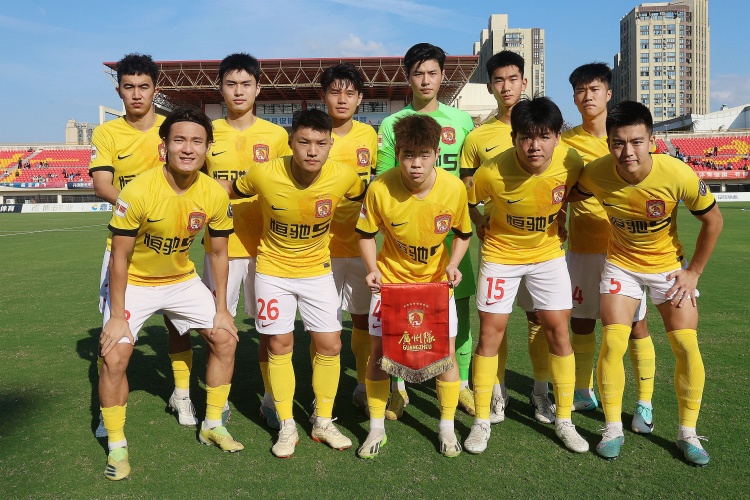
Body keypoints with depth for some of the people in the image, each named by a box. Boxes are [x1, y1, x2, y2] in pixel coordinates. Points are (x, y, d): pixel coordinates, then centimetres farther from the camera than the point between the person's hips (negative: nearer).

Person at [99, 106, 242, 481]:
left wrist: (221, 309, -3)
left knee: (225, 338, 1)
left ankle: (212, 425, 20)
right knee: (115, 357, -14)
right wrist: (117, 317, -17)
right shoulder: (138, 191, -27)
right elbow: (120, 256, -19)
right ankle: (116, 446, 9)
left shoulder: (215, 195, -16)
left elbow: (219, 253, -4)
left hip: (182, 280, 4)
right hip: (135, 282, -4)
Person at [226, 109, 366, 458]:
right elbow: (230, 190, 0)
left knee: (330, 345, 2)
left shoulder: (344, 177, -20)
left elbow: (365, 198, 2)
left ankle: (323, 423, 23)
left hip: (317, 269, 1)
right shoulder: (264, 174, -22)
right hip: (273, 270, -1)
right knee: (279, 346, 4)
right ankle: (287, 427, 22)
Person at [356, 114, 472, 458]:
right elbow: (366, 234, -6)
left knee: (445, 350, 0)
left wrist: (453, 264, -16)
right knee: (379, 350, -1)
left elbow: (463, 233, 0)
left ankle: (447, 427, 22)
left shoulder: (454, 188, -18)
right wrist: (373, 270, -20)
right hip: (391, 278, 0)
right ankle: (376, 428, 19)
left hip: (436, 279, 1)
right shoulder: (380, 189, -22)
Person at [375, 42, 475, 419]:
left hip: (451, 228, 1)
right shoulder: (392, 124, 6)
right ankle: (399, 388, 18)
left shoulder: (462, 121, 9)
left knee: (458, 308, 5)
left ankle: (461, 384, 21)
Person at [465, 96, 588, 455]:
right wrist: (485, 231, -3)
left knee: (558, 329, 1)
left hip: (548, 253, 2)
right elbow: (465, 204, -8)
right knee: (490, 332, -1)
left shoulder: (572, 163, -19)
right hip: (501, 254, -2)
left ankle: (564, 421, 18)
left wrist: (556, 229, 9)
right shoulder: (492, 172, -27)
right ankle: (481, 421, 14)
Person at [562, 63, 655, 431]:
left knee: (635, 324, 2)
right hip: (582, 246, 2)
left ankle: (645, 404, 15)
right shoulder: (566, 141, 2)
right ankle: (584, 393, 28)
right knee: (581, 321, 10)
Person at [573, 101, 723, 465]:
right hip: (621, 264, 0)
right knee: (613, 343, -11)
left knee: (687, 347, -6)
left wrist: (693, 272, -6)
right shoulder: (596, 175, -24)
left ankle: (688, 434, 14)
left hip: (669, 265, 0)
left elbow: (713, 221, -10)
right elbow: (569, 196, 1)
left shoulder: (678, 175, -27)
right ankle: (613, 429, 8)